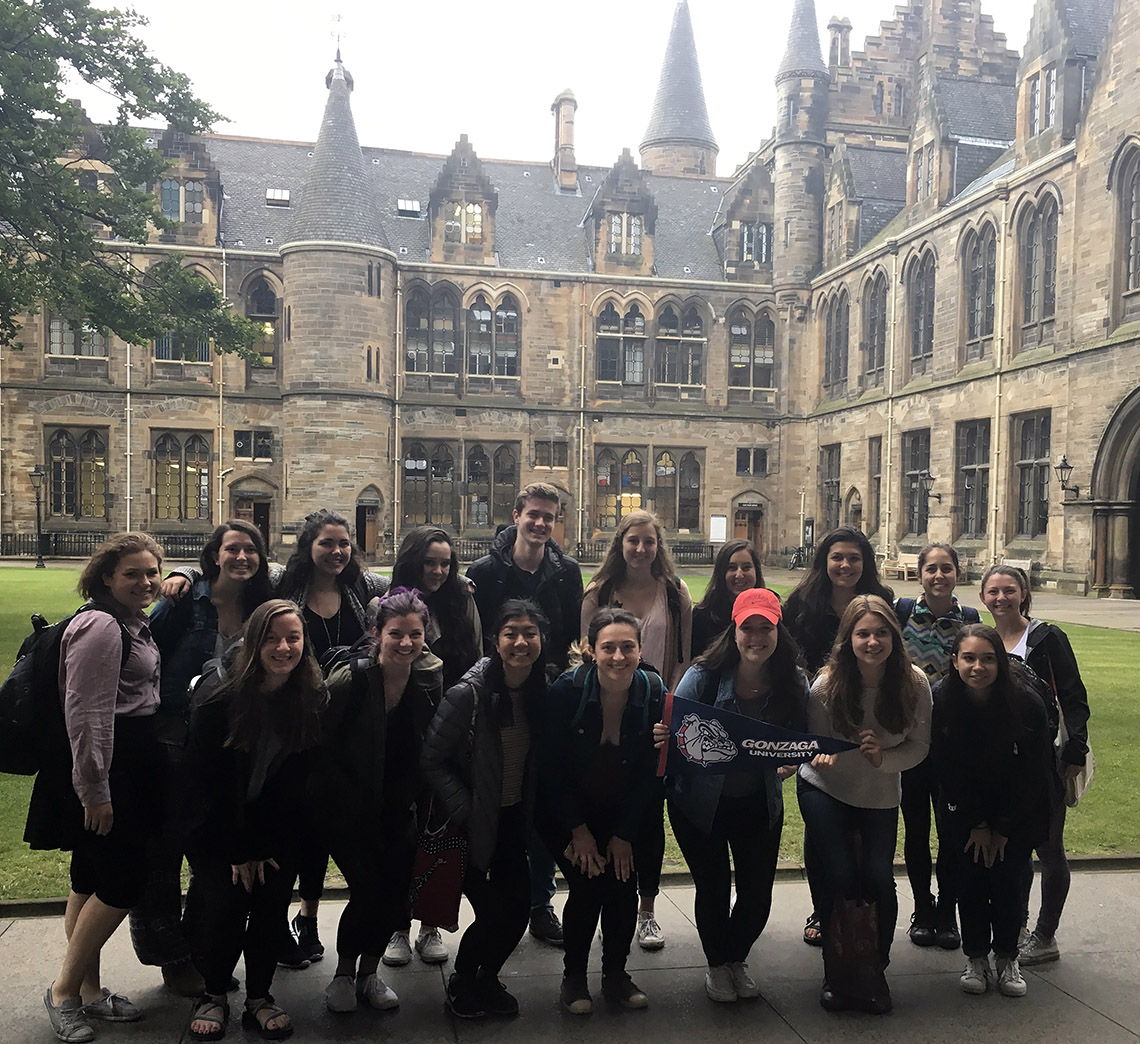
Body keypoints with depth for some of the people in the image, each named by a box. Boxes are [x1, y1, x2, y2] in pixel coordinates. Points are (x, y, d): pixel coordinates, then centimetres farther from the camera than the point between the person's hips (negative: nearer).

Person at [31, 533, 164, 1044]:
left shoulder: (134, 624, 14)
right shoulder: (100, 626, -18)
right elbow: (86, 715, -22)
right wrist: (95, 791, -21)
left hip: (126, 771, 10)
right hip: (101, 773, -10)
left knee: (92, 881, 15)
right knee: (122, 882, -5)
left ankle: (89, 990, 25)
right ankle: (64, 990, 10)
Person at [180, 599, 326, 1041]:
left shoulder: (313, 699, -11)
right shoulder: (219, 696, -19)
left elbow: (297, 781, -5)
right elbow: (205, 780, -13)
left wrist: (264, 848, -10)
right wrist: (239, 851, -11)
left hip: (277, 827, 2)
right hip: (217, 825, -2)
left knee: (273, 900, -8)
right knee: (226, 902, -12)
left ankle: (259, 998, 11)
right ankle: (213, 995, 11)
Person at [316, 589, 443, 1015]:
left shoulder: (432, 683, -6)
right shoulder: (348, 681, -18)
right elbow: (322, 748, -10)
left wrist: (420, 803, 3)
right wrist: (346, 800, -9)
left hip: (401, 811, 4)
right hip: (349, 811, -3)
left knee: (396, 891, -2)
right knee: (367, 890, -12)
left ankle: (369, 972, 23)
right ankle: (344, 974, 16)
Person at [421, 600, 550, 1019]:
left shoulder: (542, 692, -3)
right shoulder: (468, 693, -21)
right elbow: (431, 759, -16)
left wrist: (531, 813, 2)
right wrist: (465, 812, -18)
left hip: (513, 821, 5)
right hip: (472, 824, -5)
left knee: (518, 909, 4)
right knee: (491, 913, -4)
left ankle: (488, 977, 32)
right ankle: (461, 982, 26)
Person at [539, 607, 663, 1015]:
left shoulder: (654, 694, -13)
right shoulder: (567, 691, -21)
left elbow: (648, 772, -6)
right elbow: (552, 769, -13)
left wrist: (625, 835, -7)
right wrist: (579, 831, -13)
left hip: (623, 814, 3)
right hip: (567, 814, -2)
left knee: (624, 886, -7)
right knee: (587, 886, -12)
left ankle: (615, 974, 17)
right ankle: (573, 976, 11)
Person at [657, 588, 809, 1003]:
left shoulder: (793, 682, -12)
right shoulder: (704, 675, -20)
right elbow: (673, 728, -13)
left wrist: (792, 761, -22)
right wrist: (661, 735, -36)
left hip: (760, 803, 2)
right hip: (699, 802, -2)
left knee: (757, 894, 8)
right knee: (713, 889, 7)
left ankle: (737, 958, 40)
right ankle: (717, 965, 37)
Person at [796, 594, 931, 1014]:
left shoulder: (914, 683, -18)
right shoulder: (827, 684, -21)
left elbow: (919, 746, -9)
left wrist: (882, 758, -28)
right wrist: (820, 758, -33)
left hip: (880, 795, 2)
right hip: (824, 790, -1)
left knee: (879, 880, -9)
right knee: (839, 878, -10)